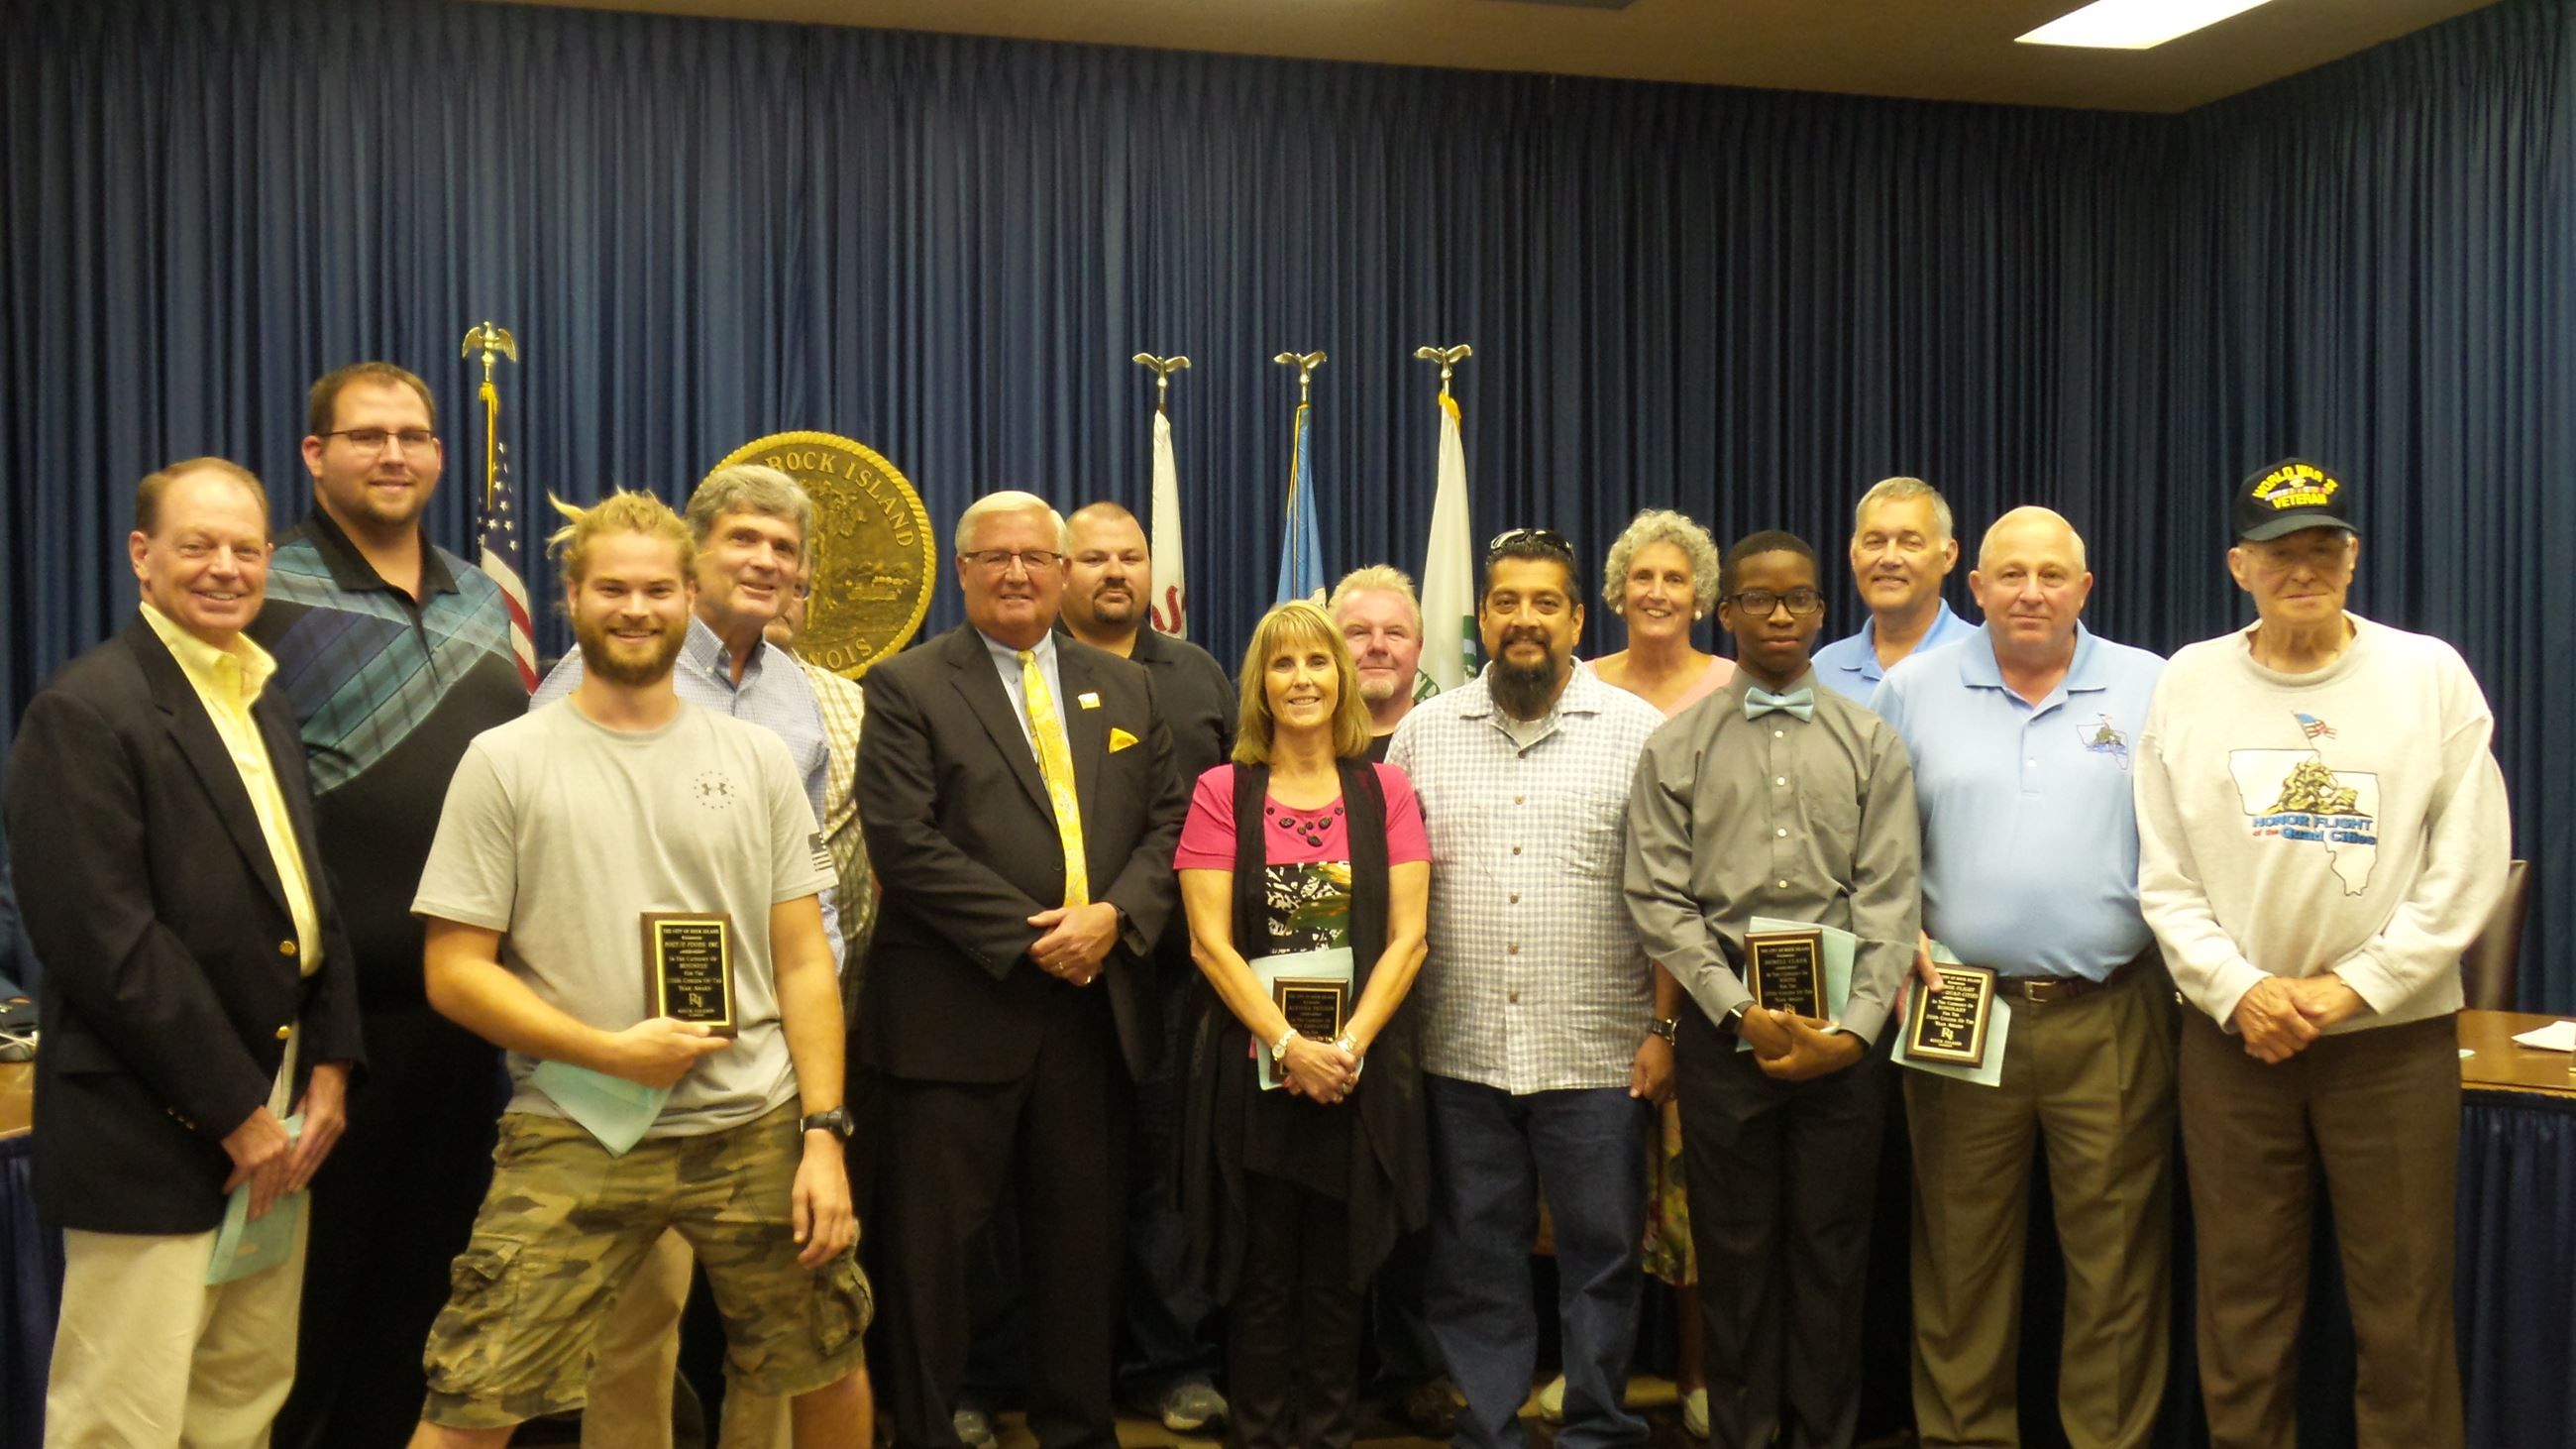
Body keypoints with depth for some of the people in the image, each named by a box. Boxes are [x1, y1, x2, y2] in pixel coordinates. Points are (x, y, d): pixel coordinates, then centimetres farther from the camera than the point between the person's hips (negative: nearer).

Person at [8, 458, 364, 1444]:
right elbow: (103, 942, -18)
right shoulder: (86, 710, -12)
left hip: (274, 1130, 8)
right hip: (151, 1138, -8)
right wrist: (237, 1112, -15)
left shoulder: (270, 704, 13)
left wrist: (329, 1066, 3)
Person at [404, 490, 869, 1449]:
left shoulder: (758, 760, 5)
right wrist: (610, 1052, -14)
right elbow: (454, 973, -3)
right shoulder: (504, 764, -2)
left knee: (831, 1369, 14)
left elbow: (804, 962, 5)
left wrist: (823, 1132, -3)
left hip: (756, 1129, 2)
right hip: (575, 1137, -2)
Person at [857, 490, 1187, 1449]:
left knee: (1083, 1237, 13)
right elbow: (905, 841, -11)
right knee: (930, 1242, 4)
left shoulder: (1125, 687, 13)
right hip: (957, 1011, -4)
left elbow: (1167, 822, 9)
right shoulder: (907, 688, -1)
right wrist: (1028, 938, -15)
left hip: (1095, 1004, 4)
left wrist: (1113, 916, -10)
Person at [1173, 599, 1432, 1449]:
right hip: (1251, 1067, -1)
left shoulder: (1384, 791, 5)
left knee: (1337, 1279, 9)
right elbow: (1209, 942, -5)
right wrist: (1288, 1045, -14)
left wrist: (1348, 1046, -12)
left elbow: (1407, 938, 0)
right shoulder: (1222, 791, 1)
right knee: (1259, 1279, 7)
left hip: (1362, 1070, 1)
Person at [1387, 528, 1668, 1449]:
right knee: (1473, 1264, 11)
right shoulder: (1424, 732, 7)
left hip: (1598, 1053, -2)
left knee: (1603, 1257, 7)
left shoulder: (1637, 732, 0)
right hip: (1460, 1052, 2)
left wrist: (1666, 1027, -6)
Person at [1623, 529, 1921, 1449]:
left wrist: (1853, 1028, -10)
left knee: (1831, 1247, 7)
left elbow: (1890, 899, 1)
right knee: (1734, 1249, 7)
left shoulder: (1870, 744, 7)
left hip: (1846, 1030, 1)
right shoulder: (1677, 749, 4)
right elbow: (1658, 900, -1)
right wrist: (1742, 1012, -10)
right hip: (1728, 1021, 0)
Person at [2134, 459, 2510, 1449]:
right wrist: (2238, 989, -10)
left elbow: (2470, 867, -3)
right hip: (2230, 1034, 1)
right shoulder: (2189, 682, 3)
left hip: (2394, 1036, -1)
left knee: (2404, 1318, 5)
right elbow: (2164, 879, 3)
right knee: (2242, 1308, 11)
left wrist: (2351, 988, -10)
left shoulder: (2430, 674, 0)